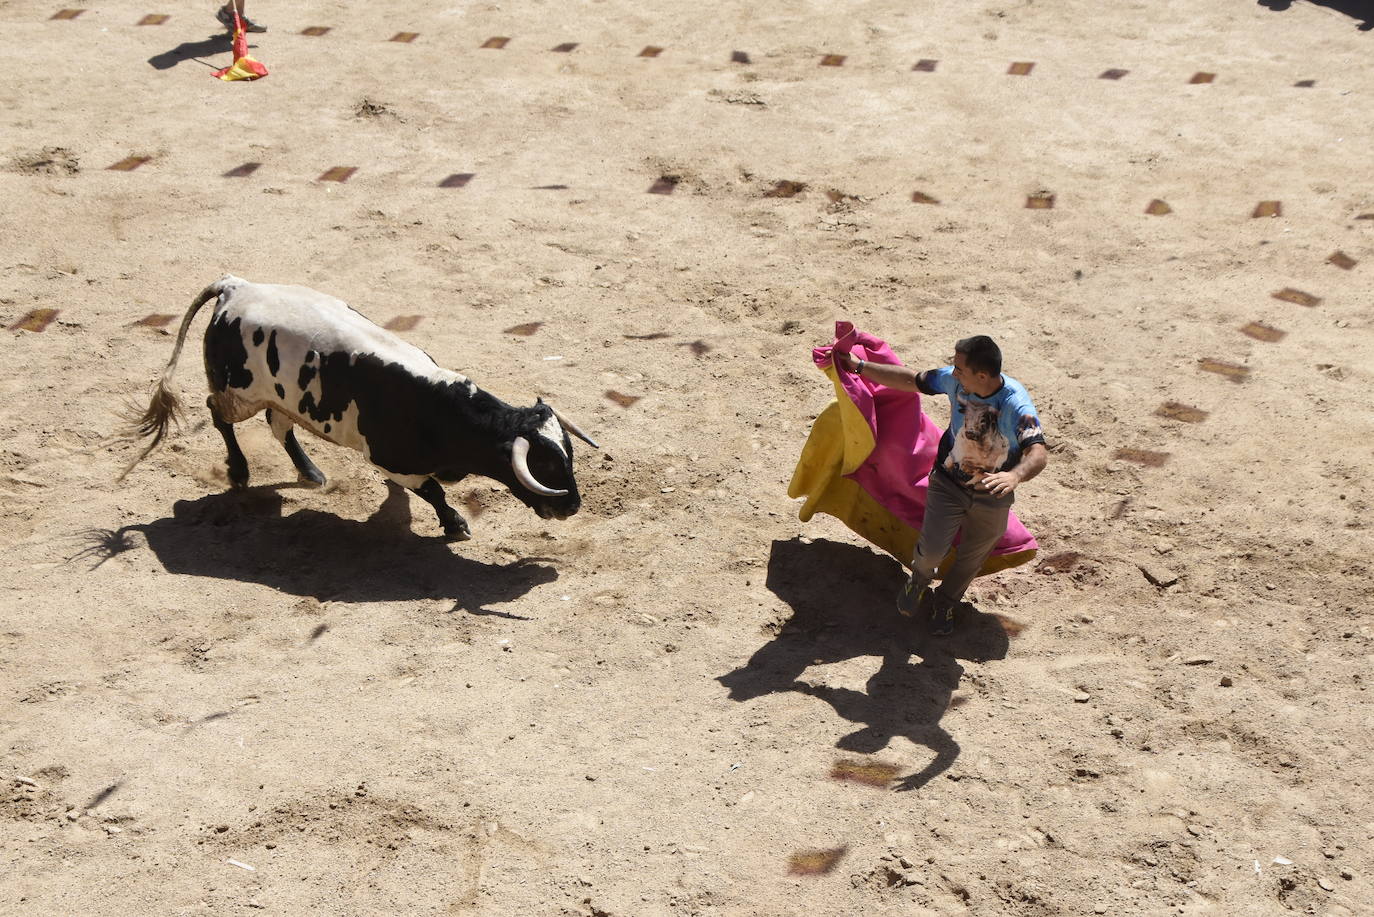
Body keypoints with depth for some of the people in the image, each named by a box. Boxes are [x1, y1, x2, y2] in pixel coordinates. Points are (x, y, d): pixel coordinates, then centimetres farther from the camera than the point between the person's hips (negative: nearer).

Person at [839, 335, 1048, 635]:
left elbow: (1039, 453, -44)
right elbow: (910, 380, -2)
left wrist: (1015, 476, -66)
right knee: (931, 550, -9)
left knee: (971, 559, 19)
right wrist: (860, 366, 2)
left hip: (993, 497, -1)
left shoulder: (1016, 405, -32)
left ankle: (945, 603, 49)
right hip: (948, 483, 2)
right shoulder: (954, 380, -19)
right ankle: (919, 579, 29)